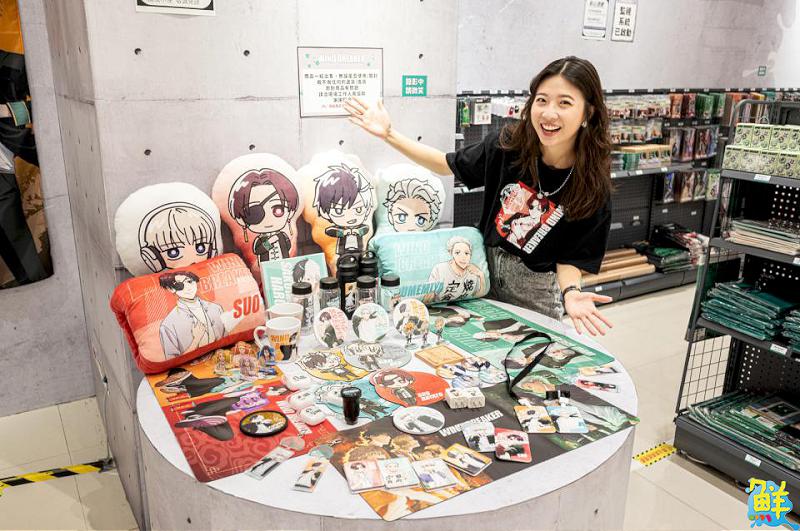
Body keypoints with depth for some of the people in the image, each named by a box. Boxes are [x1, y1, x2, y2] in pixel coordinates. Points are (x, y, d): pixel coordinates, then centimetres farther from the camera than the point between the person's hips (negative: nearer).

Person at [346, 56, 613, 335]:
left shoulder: (593, 187, -20)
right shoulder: (508, 145, -16)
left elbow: (571, 257, -11)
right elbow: (448, 164, -1)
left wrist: (571, 292, -33)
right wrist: (389, 134, -8)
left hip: (537, 290, -2)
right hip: (486, 268, 2)